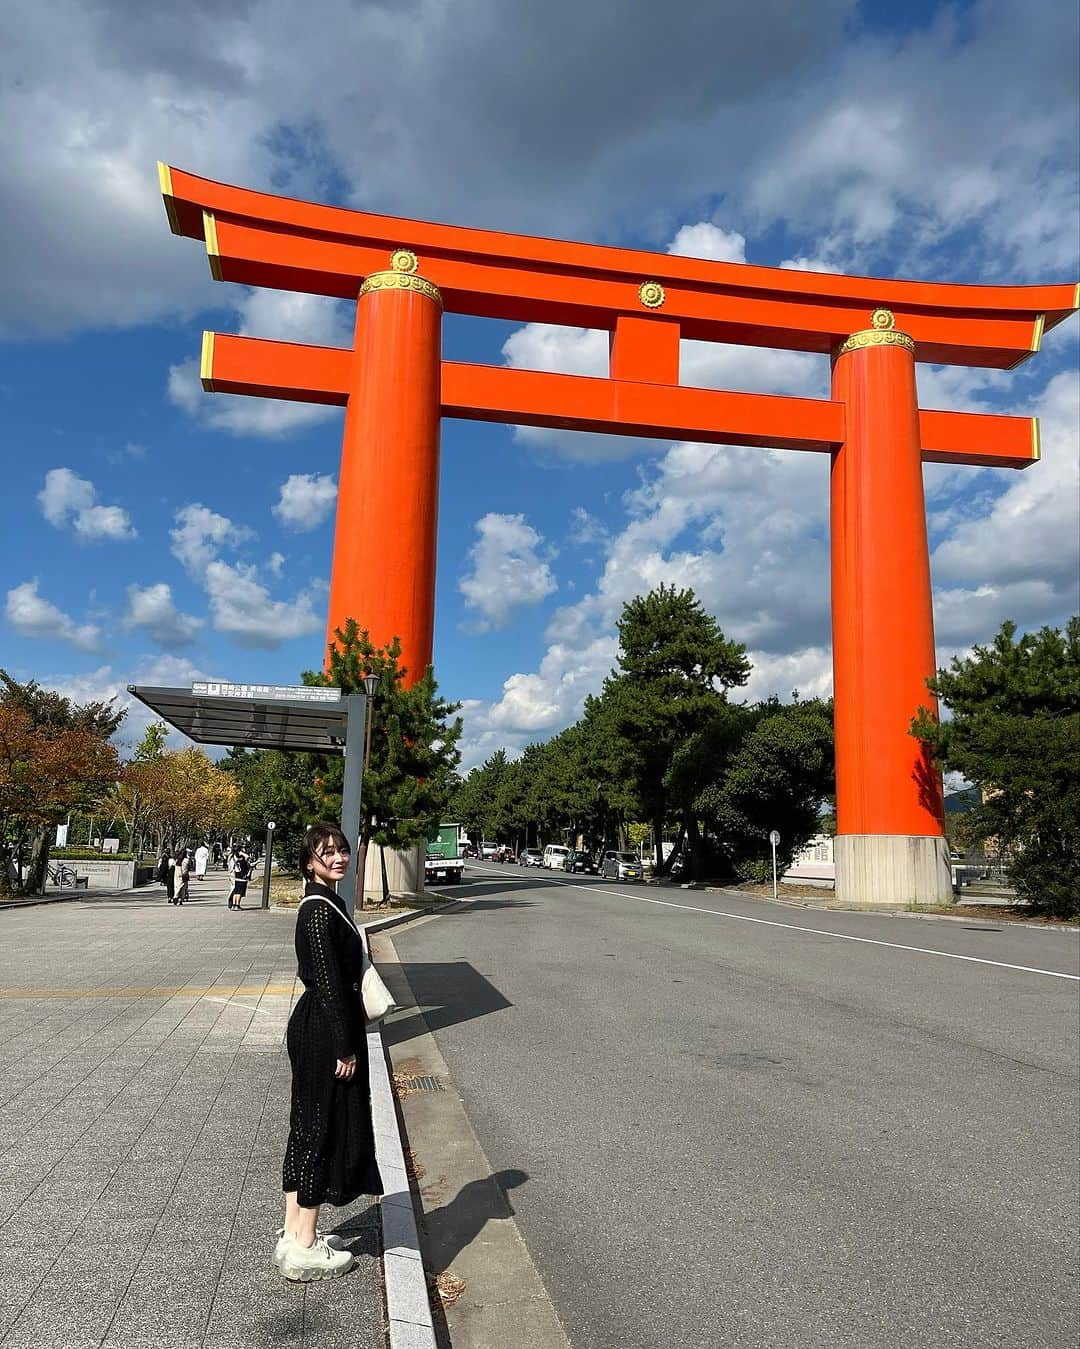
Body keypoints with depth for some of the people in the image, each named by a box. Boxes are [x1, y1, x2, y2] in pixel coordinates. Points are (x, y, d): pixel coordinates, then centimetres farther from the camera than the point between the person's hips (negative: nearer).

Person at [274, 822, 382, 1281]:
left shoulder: (323, 904, 11)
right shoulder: (320, 909, -20)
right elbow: (329, 981, -22)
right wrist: (345, 1048, -19)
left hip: (316, 1026, 10)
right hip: (326, 1032, -10)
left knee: (307, 1128, 17)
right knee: (322, 1130, 1)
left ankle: (293, 1232, 29)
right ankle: (304, 1247, 13)